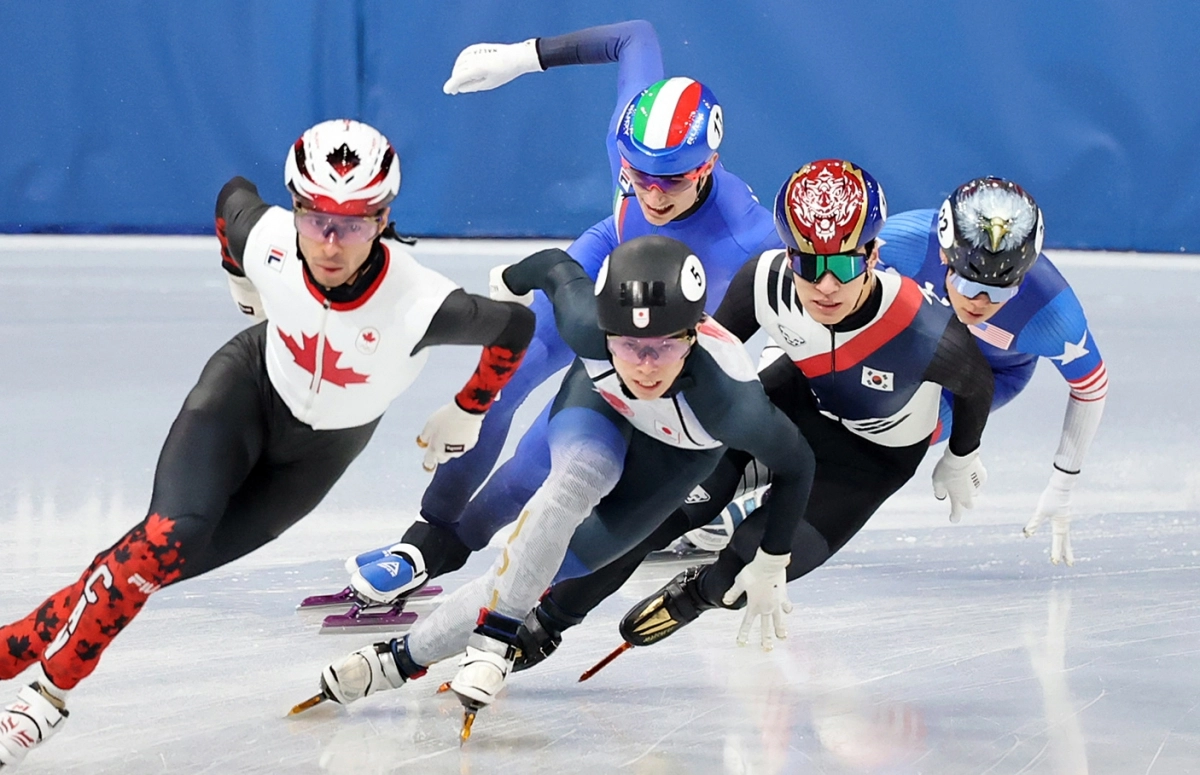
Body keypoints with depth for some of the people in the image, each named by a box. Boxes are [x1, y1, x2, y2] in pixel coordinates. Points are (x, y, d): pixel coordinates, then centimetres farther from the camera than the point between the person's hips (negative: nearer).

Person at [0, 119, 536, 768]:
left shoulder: (419, 305, -37)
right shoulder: (267, 240, -29)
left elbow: (517, 327, -19)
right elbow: (234, 195, -4)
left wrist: (467, 415, -3)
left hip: (321, 448, 0)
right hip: (249, 386, 0)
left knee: (173, 562, -8)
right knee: (169, 534, -23)